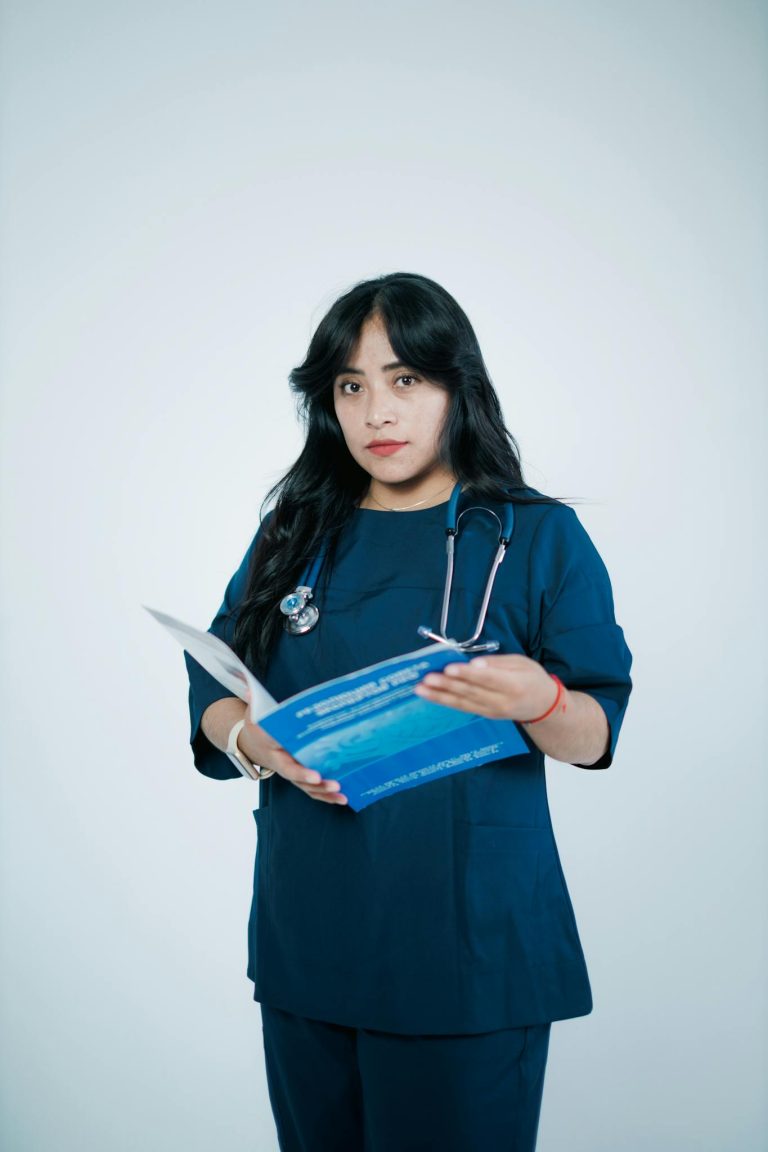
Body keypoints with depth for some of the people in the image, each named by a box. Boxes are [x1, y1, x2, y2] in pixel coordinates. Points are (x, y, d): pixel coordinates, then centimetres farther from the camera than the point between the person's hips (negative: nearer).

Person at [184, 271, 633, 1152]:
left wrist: (538, 702, -26)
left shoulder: (541, 537, -2)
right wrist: (259, 741, -16)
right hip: (307, 937, 4)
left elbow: (596, 738, -4)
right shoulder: (293, 535, 9)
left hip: (469, 940, -3)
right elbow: (213, 692, 6)